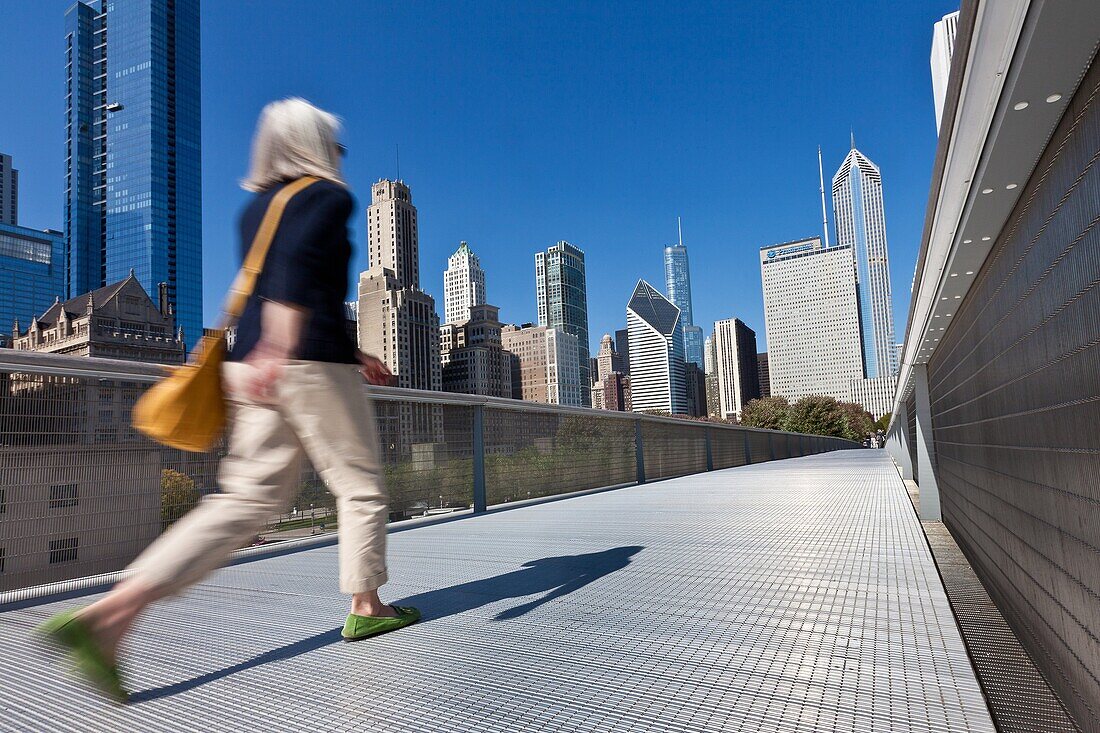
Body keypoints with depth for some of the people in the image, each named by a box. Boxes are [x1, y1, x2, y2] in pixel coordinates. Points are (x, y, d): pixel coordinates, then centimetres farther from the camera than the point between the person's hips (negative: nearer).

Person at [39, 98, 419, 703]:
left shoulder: (254, 208, 23)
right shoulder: (329, 196, 0)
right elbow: (300, 262, -21)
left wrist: (353, 354, 29)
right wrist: (279, 350, -31)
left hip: (253, 365, 7)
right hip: (312, 365, -7)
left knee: (248, 498, 4)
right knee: (361, 487, 9)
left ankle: (109, 614, -5)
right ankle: (366, 608, 21)